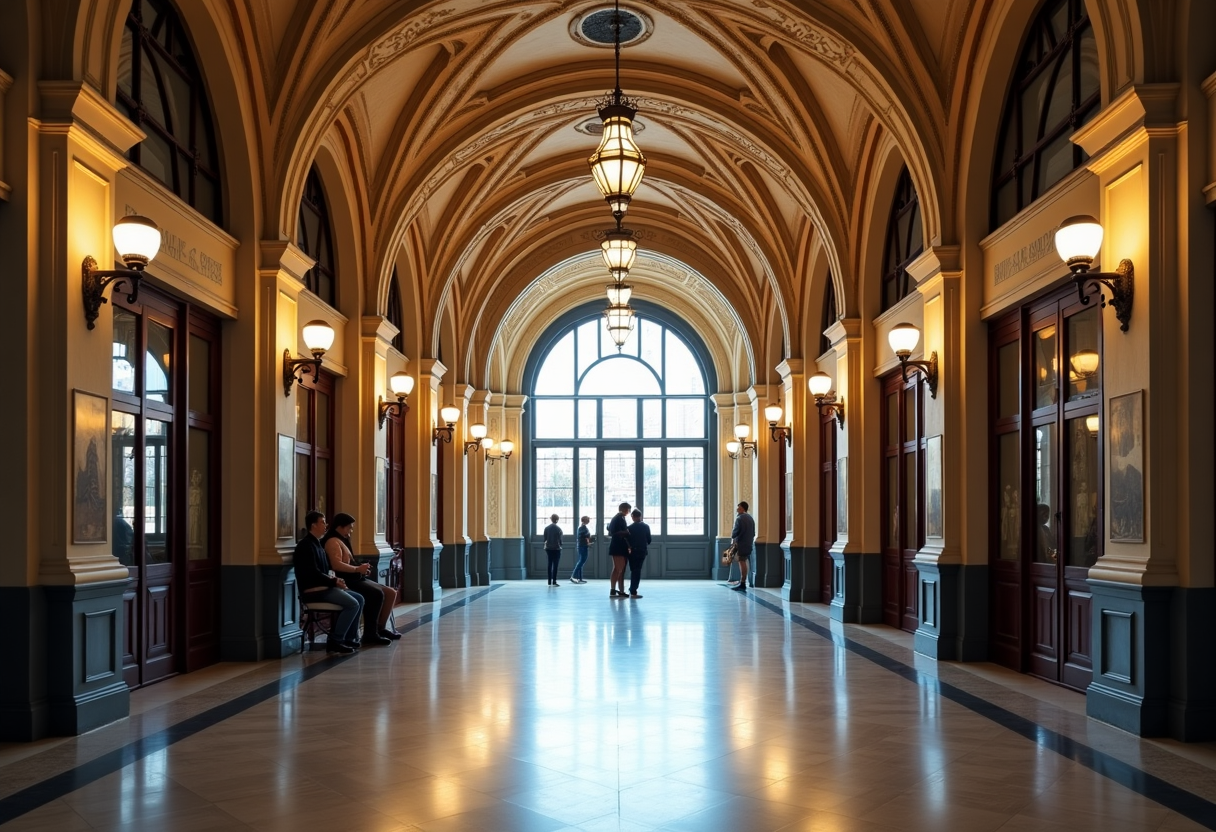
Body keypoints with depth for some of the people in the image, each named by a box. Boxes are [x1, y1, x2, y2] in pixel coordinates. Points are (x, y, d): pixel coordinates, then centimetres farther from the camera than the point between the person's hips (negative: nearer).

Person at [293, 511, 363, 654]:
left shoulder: (317, 544, 17)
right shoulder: (306, 545, -14)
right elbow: (313, 573, -21)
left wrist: (333, 578, 2)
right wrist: (334, 581, -14)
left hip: (323, 587, 10)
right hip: (313, 590, -10)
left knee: (359, 599, 5)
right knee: (352, 604, -19)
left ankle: (350, 638, 7)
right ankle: (334, 641, -13)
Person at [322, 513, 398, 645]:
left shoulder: (342, 540, 22)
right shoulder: (333, 541, -10)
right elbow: (336, 565, -25)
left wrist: (361, 568, 7)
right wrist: (357, 569, -21)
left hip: (355, 579, 11)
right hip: (346, 581, -11)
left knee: (390, 593, 4)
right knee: (376, 594, -29)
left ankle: (380, 628, 6)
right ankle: (370, 634, -24)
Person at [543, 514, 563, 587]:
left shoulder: (546, 528, 2)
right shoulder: (558, 528, -8)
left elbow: (545, 538, 5)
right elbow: (560, 539, -4)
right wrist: (560, 545, 12)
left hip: (549, 548, 4)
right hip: (556, 548, -4)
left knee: (550, 564, 10)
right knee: (555, 565, -4)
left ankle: (549, 581, 11)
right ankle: (554, 582, -9)